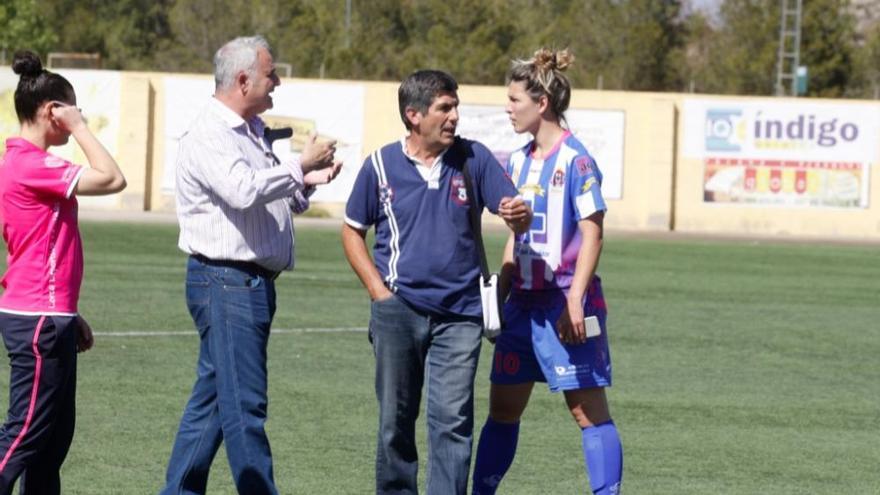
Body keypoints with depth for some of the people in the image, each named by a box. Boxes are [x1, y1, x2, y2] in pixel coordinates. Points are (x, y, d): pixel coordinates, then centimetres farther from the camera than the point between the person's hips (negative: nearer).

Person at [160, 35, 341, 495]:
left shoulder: (251, 131, 17)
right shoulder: (209, 136, -14)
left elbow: (266, 195, 27)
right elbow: (243, 190, -28)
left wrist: (305, 182, 9)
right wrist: (300, 165, -19)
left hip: (251, 282, 10)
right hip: (225, 281, -10)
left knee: (211, 399, 13)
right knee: (244, 405, -8)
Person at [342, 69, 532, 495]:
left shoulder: (474, 158, 1)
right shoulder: (381, 166, 0)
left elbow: (514, 212, 1)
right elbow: (352, 231, 10)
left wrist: (518, 215, -25)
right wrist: (378, 291, 0)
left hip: (459, 314, 0)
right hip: (399, 311, 0)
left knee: (452, 419, -8)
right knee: (395, 420, 8)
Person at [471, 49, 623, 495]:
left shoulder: (574, 160, -12)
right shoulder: (519, 161, 12)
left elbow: (592, 233, -14)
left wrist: (575, 300, -20)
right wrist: (499, 294, 14)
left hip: (564, 303, -8)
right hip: (524, 303, 8)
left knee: (588, 409, -5)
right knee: (502, 406, 12)